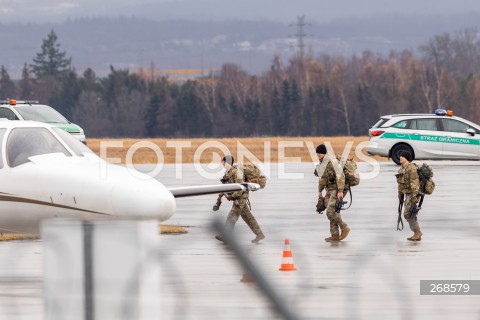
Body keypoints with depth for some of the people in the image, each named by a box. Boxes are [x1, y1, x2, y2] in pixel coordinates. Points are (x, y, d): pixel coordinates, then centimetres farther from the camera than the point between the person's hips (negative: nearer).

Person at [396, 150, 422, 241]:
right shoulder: (402, 169, 12)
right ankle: (417, 235, 14)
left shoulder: (412, 168, -16)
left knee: (407, 214, -12)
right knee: (410, 214, 9)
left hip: (412, 194, -9)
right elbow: (400, 183, 19)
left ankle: (417, 232, -1)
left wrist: (414, 196, -28)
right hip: (406, 194, 9)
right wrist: (400, 196, 21)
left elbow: (415, 183, -23)